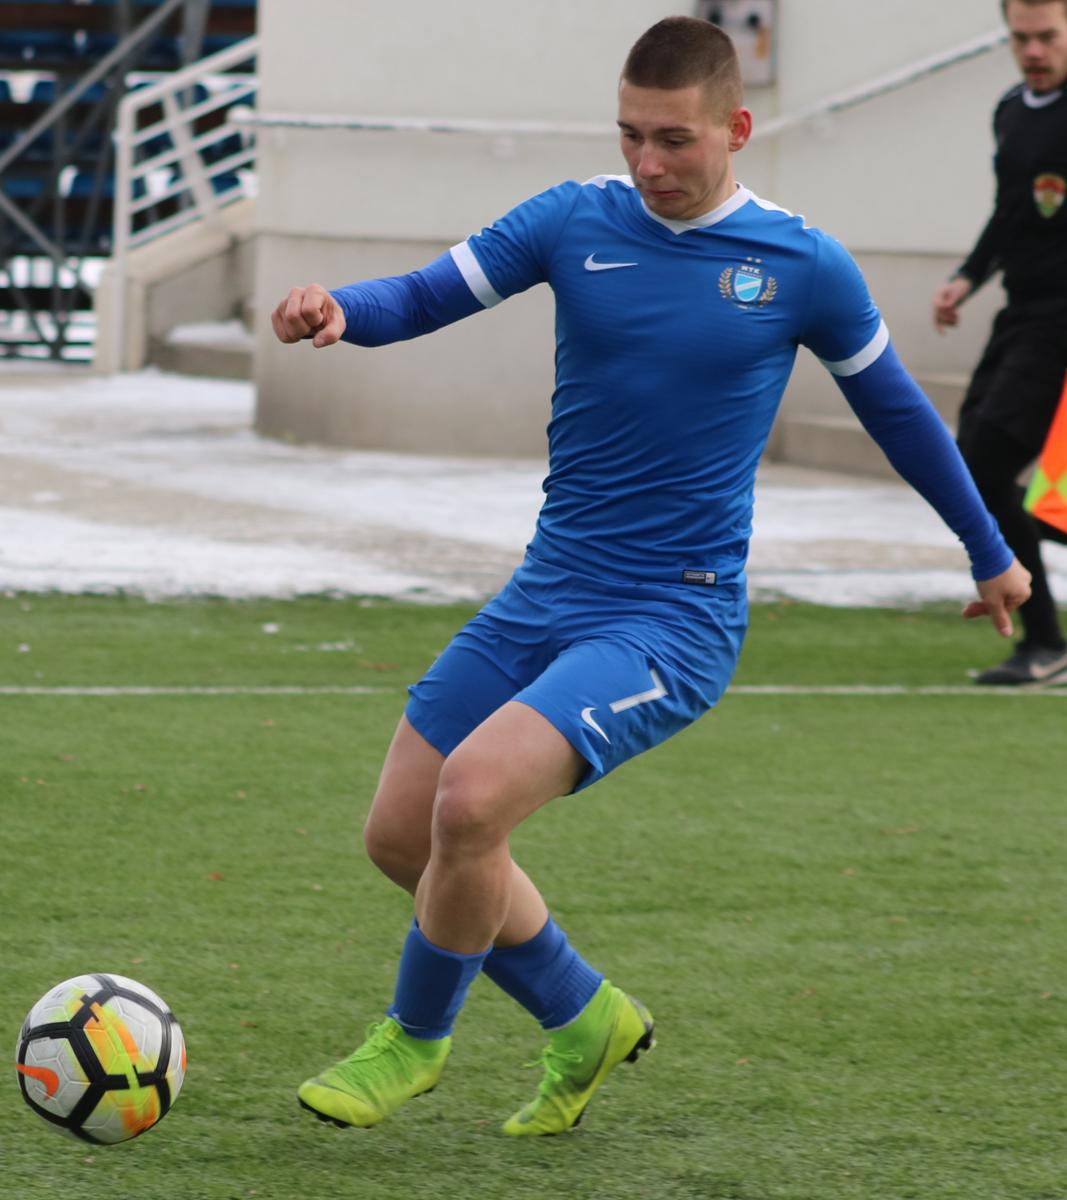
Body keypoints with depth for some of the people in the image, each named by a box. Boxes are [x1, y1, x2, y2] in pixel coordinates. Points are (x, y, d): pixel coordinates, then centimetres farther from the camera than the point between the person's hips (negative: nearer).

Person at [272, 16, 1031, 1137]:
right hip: (545, 593, 5)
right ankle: (584, 1020, 29)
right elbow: (426, 296, -4)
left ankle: (414, 1038, 3)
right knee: (399, 834, 7)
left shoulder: (802, 266, -4)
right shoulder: (576, 221, 1)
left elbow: (895, 409, 10)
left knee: (470, 799, -23)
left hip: (676, 618, -5)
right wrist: (340, 309, -28)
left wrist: (990, 552, 22)